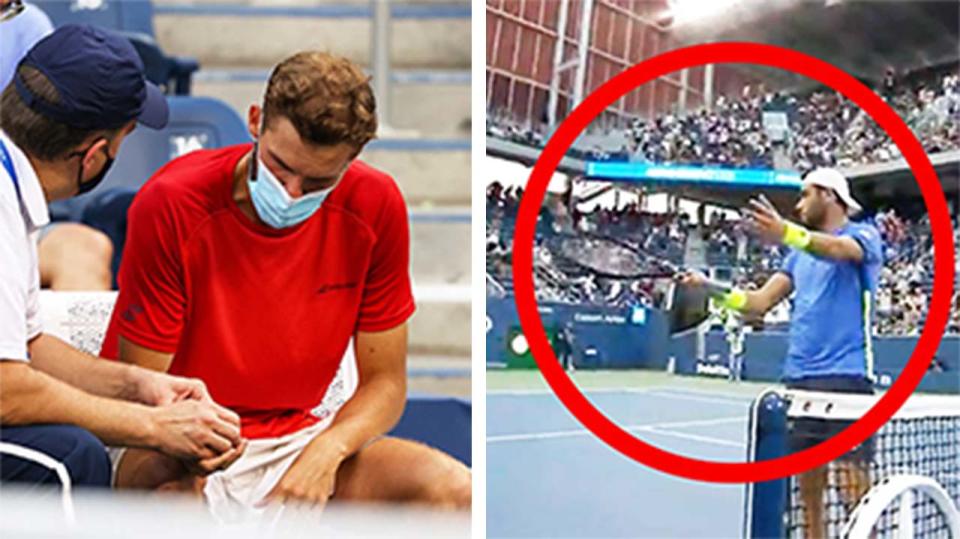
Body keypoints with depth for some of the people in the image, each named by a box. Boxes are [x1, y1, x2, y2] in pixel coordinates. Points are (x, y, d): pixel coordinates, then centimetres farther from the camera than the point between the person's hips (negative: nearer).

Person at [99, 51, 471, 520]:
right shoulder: (173, 205, -16)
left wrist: (327, 451, -21)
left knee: (453, 491, -23)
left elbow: (385, 380, -1)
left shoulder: (374, 208, -7)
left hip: (302, 440, 3)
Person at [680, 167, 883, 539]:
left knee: (853, 477, -7)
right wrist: (713, 289, -2)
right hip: (799, 376, 7)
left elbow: (838, 250, -26)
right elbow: (759, 302, 14)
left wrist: (788, 233, -45)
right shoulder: (800, 253, 20)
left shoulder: (863, 235, -1)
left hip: (846, 376, -7)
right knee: (807, 472, 9)